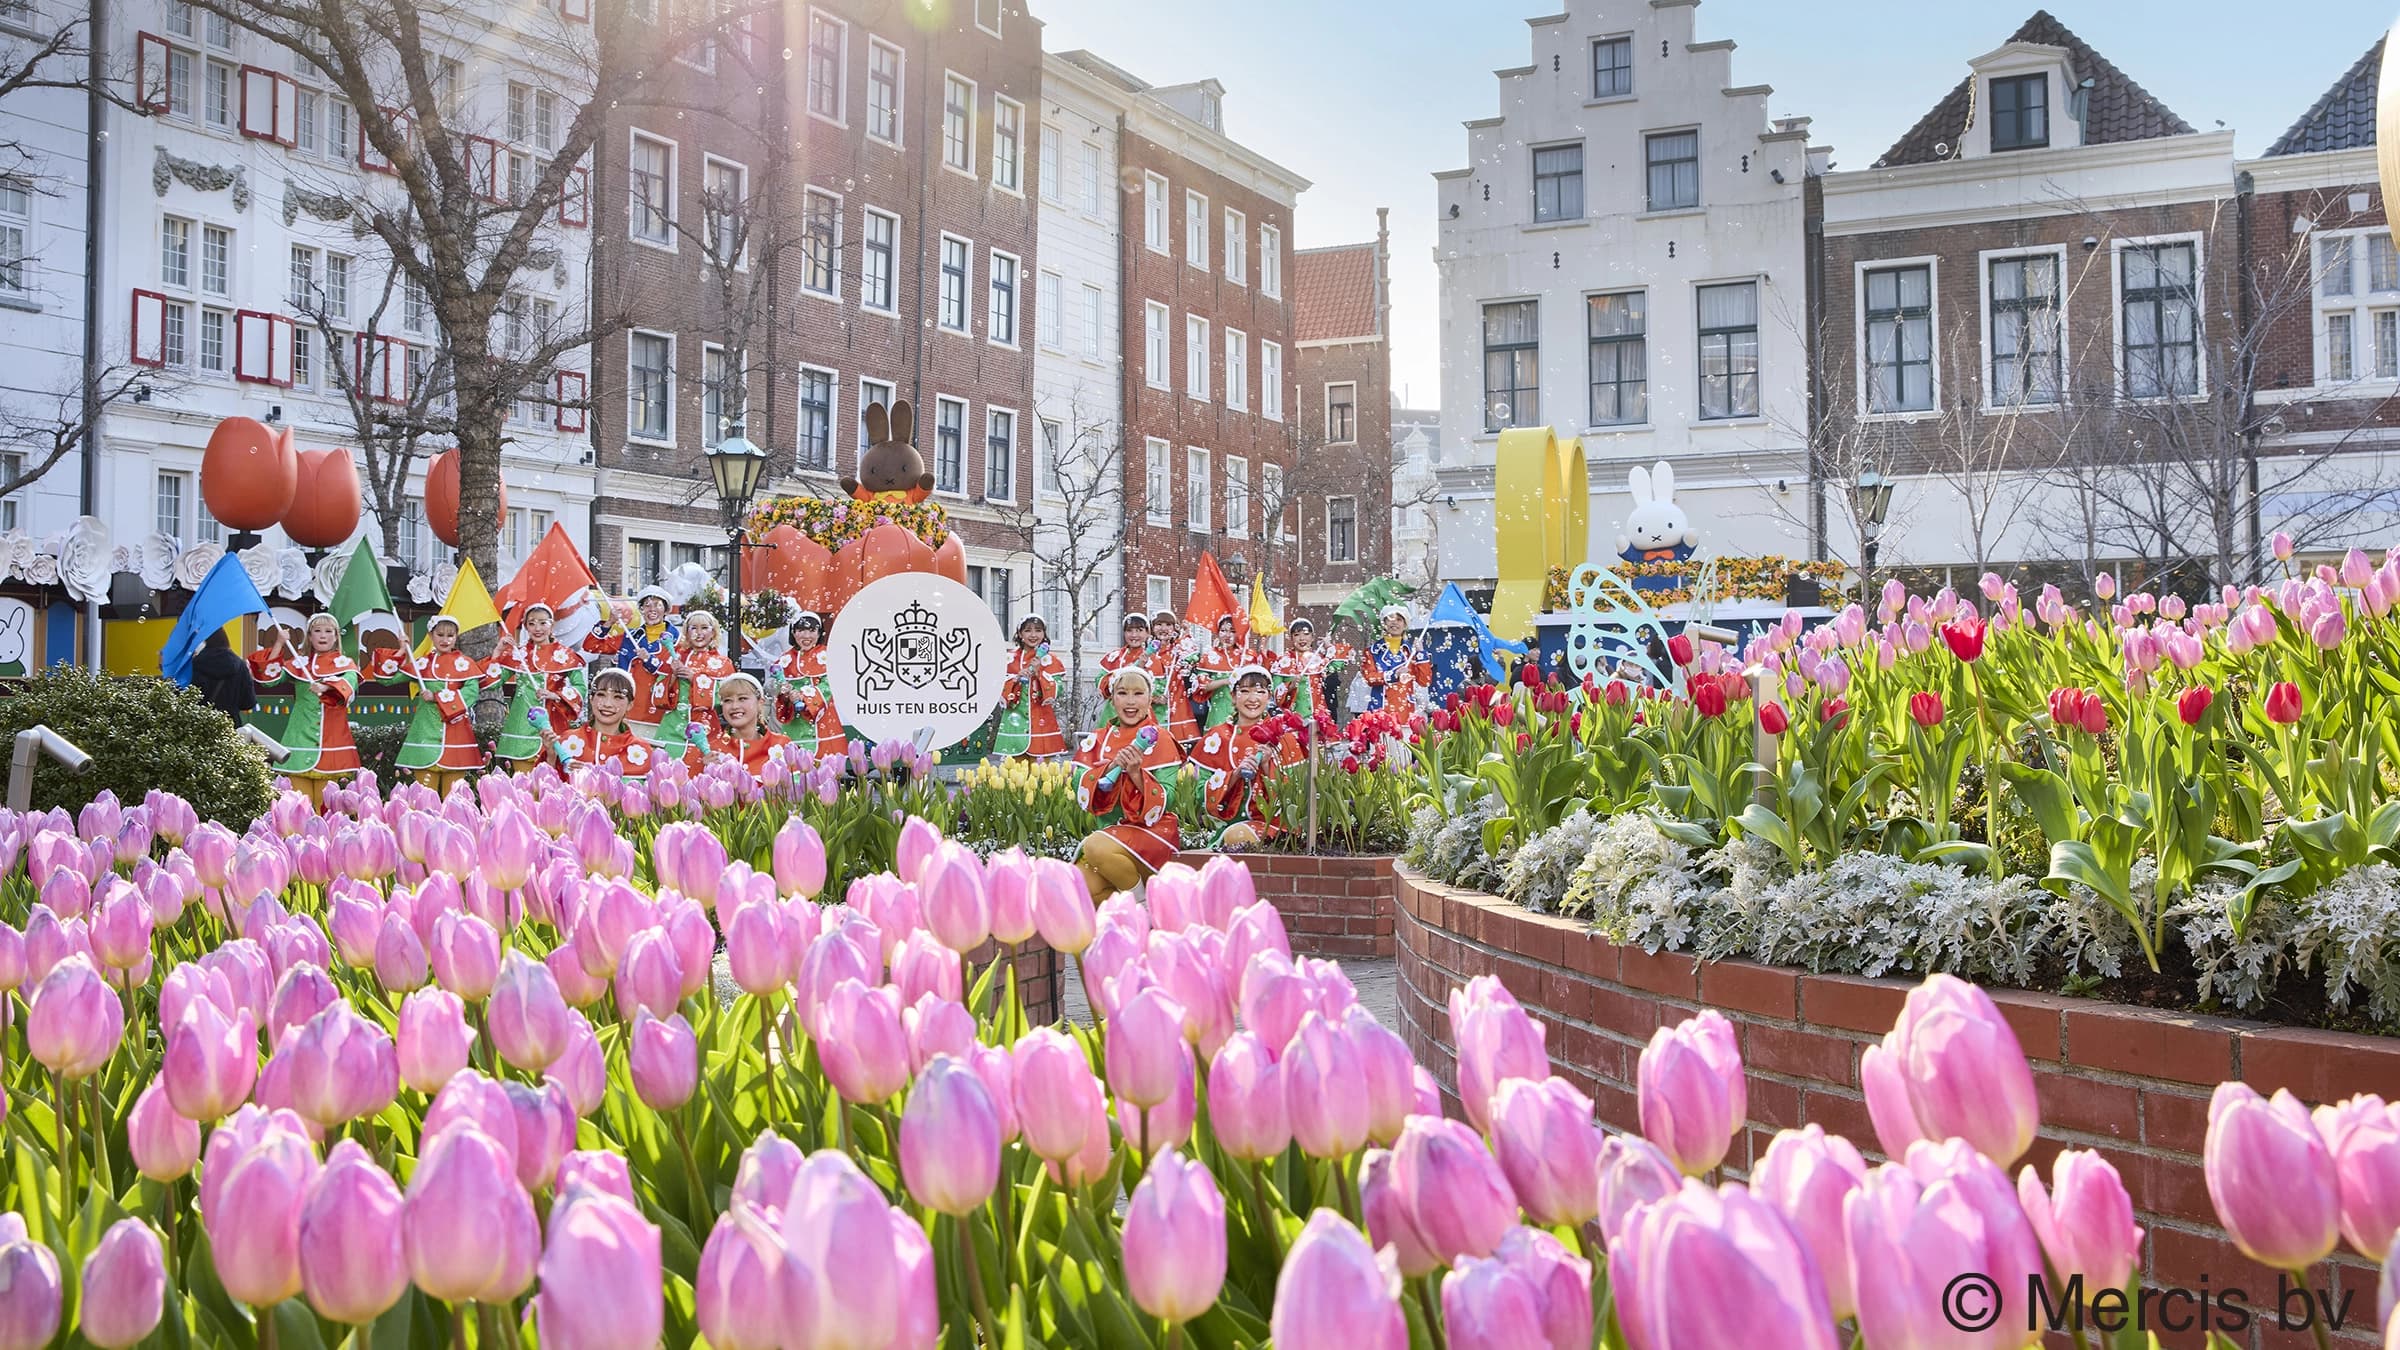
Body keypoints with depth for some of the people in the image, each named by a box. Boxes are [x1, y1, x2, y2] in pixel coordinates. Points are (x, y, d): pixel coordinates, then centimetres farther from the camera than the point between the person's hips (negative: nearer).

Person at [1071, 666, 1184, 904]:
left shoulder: (1161, 743, -2)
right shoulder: (1098, 740, 10)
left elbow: (1159, 808, -9)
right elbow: (1083, 795, -2)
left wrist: (1136, 773, -24)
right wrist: (1111, 766, -17)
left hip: (1153, 832, -4)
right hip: (1109, 829, 4)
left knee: (1097, 846, -33)